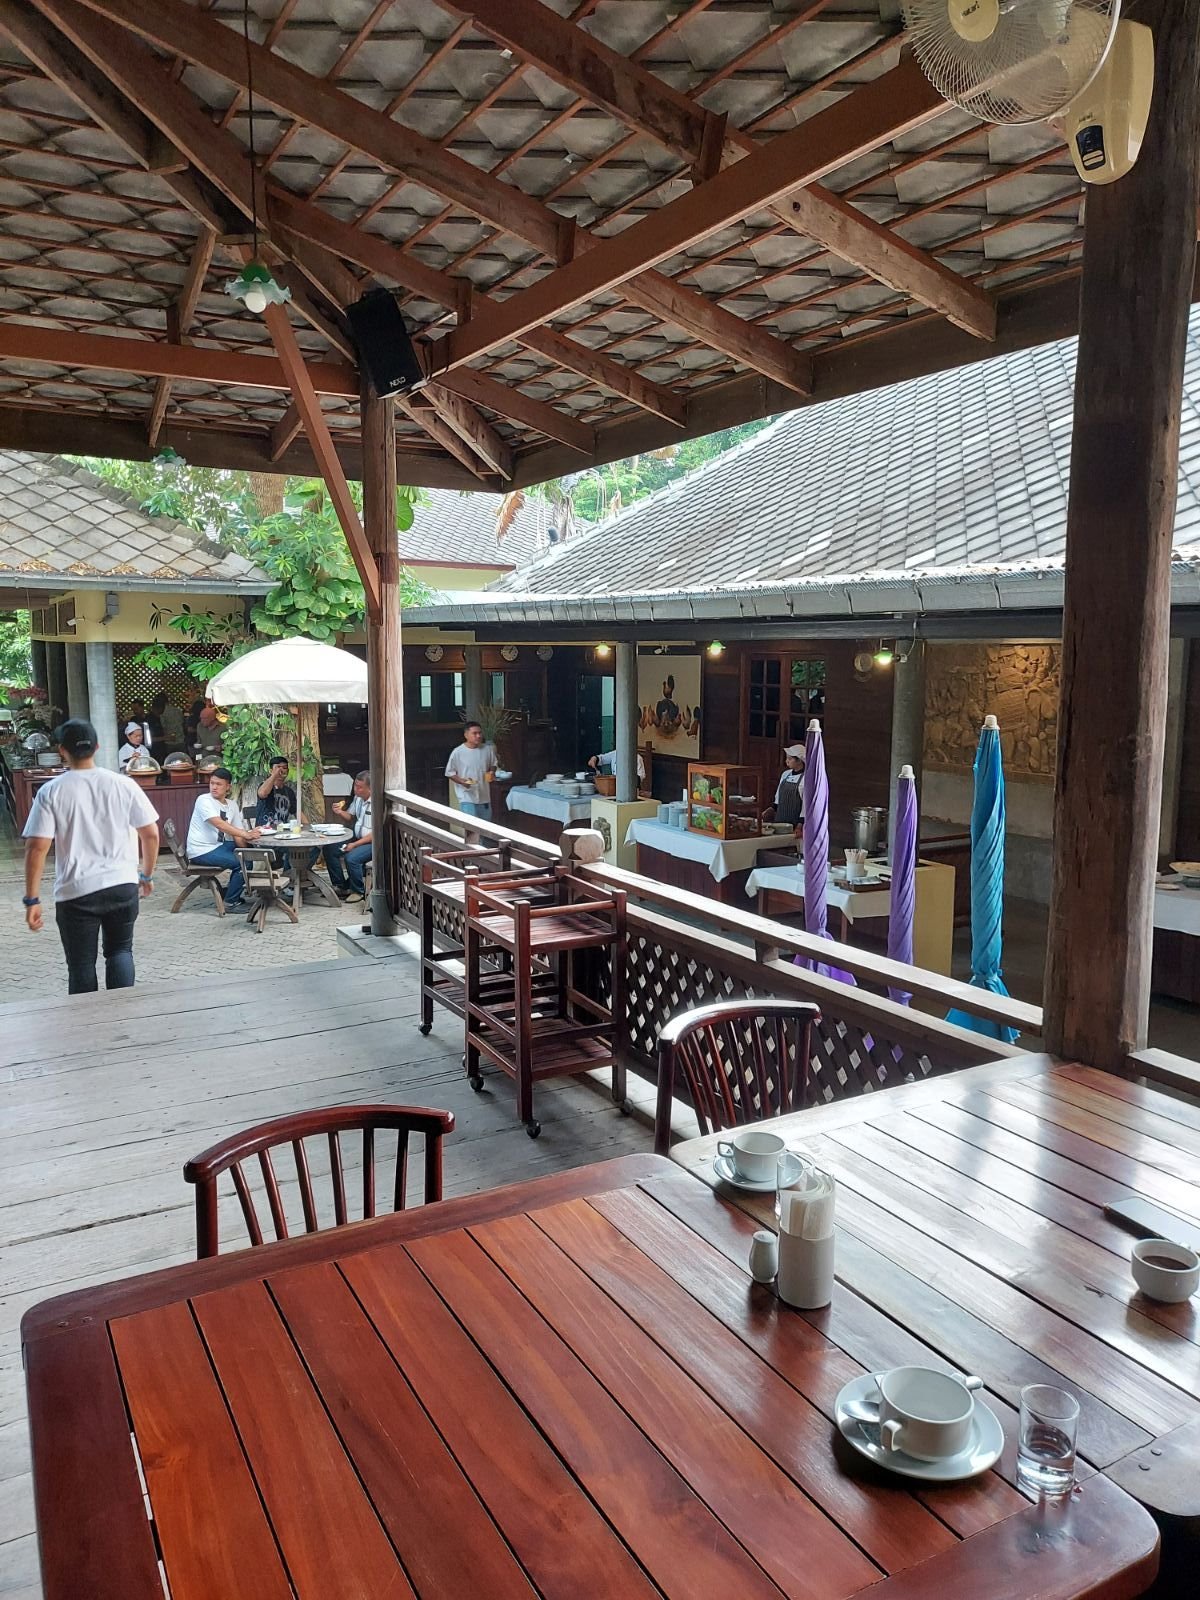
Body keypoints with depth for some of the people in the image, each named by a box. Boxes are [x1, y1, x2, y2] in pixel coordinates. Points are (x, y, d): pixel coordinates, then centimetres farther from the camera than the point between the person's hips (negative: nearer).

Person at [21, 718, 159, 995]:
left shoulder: (50, 791, -5)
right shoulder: (123, 785, 0)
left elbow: (36, 848, -9)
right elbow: (151, 834, 2)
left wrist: (32, 899, -3)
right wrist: (147, 875, 16)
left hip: (76, 892, -2)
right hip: (123, 886, 2)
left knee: (81, 965, 11)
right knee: (120, 950, 19)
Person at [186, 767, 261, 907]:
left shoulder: (233, 805, 6)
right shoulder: (204, 800, -15)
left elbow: (237, 835, 1)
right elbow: (219, 824, -30)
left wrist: (246, 840, -20)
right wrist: (245, 834, -37)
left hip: (218, 846, 8)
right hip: (201, 851, -8)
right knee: (242, 863, -19)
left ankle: (233, 892, 17)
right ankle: (231, 901, -2)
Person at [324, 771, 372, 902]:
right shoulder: (358, 798, 5)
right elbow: (349, 816, 21)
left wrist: (355, 845, -21)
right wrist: (339, 812, -3)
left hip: (372, 842, -9)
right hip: (357, 838, 9)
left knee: (351, 858, -30)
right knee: (328, 850, -2)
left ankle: (358, 891, -5)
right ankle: (341, 886, 9)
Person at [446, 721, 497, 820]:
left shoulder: (488, 749, 0)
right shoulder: (457, 752, -12)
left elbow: (494, 764, 16)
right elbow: (449, 772, -5)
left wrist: (492, 772, -6)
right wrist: (462, 781, -21)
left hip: (484, 796, 5)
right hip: (467, 797, -5)